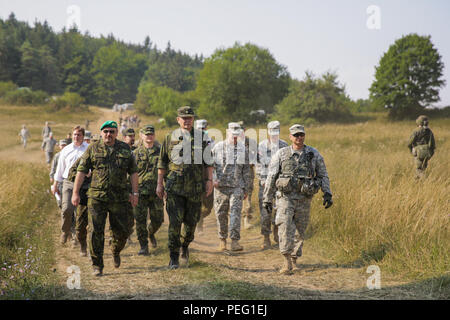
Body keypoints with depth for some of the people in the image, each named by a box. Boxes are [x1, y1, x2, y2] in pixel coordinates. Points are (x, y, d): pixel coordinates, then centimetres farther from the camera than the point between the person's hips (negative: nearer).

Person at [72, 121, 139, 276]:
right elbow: (81, 171, 3)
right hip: (96, 197, -2)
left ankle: (116, 251, 39)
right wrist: (75, 192, -2)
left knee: (122, 231, 7)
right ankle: (97, 265, 4)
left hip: (119, 199, 2)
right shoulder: (93, 148, 3)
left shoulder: (125, 149, 8)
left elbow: (133, 172, 12)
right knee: (95, 231, -5)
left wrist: (135, 193, 6)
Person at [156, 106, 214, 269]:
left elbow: (208, 161, 11)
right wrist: (160, 183, 4)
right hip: (174, 186, -2)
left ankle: (185, 247, 34)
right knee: (175, 222, -7)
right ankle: (174, 258, 0)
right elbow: (162, 162, 8)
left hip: (195, 187, 2)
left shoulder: (201, 137, 8)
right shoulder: (170, 138, 5)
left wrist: (209, 180, 1)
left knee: (192, 221, 7)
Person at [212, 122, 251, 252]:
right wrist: (213, 179, -10)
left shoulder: (243, 148, 6)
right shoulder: (218, 147, 3)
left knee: (236, 212, -12)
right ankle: (222, 240, 20)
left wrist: (246, 189, 9)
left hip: (237, 186, 0)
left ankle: (235, 241, -14)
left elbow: (246, 170, 10)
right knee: (221, 214, 6)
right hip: (221, 186, 0)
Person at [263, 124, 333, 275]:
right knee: (285, 225, -18)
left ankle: (294, 256, 29)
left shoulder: (314, 154, 4)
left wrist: (327, 194, 0)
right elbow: (271, 177, 4)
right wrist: (267, 199, 1)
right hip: (285, 196, -2)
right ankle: (287, 262, -19)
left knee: (300, 231, 8)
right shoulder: (281, 154, 1)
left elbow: (323, 175, 11)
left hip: (304, 199, 2)